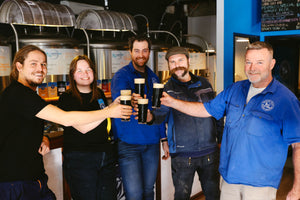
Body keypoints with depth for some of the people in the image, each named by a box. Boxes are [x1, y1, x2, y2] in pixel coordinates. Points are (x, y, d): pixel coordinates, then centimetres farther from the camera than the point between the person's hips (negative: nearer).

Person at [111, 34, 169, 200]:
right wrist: (130, 100, -52)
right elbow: (118, 97, -28)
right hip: (128, 144, -5)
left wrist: (164, 138, 14)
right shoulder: (121, 76, -6)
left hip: (151, 143, 5)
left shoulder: (153, 77, 12)